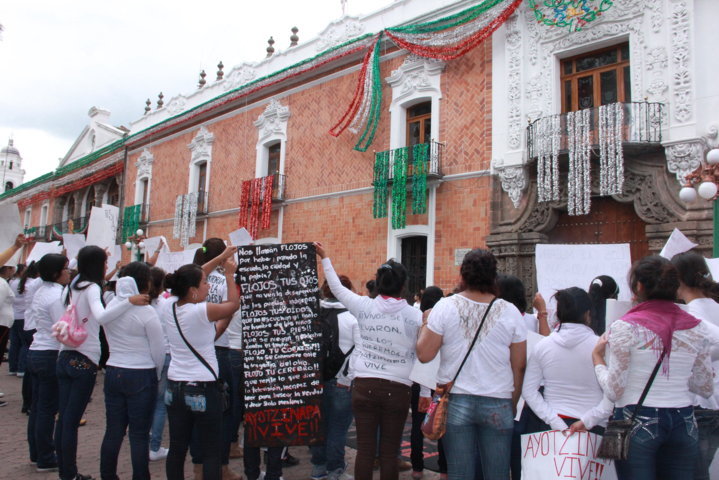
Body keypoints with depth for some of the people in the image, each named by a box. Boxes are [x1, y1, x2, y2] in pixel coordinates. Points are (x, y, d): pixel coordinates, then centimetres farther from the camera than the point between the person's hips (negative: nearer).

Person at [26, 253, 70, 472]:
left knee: (37, 407, 16)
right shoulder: (56, 295, -18)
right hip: (50, 356, -9)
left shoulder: (41, 291, 10)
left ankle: (36, 454, 28)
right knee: (47, 409, 0)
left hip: (35, 353, 9)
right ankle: (45, 460, 10)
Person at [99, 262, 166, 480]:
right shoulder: (146, 312, -15)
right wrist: (155, 376, 6)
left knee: (113, 431, 15)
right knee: (139, 435, 4)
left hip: (113, 373, 5)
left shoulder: (110, 306, 1)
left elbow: (111, 342, 9)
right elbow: (159, 351, -11)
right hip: (141, 376, -5)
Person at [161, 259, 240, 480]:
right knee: (211, 451, 5)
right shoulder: (202, 311, -20)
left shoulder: (168, 309, -1)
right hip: (203, 389, -7)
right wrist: (229, 275, 7)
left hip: (175, 387, 7)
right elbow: (234, 304, -6)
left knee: (177, 448, 15)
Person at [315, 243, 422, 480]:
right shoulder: (416, 316, -5)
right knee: (389, 452, 7)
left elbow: (337, 288, 14)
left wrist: (324, 258, 26)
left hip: (365, 386, 1)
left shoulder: (364, 307, -2)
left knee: (365, 449, 7)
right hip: (397, 389, -1)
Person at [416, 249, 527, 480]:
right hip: (498, 403, 1)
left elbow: (424, 354, -7)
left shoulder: (445, 307, -7)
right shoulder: (510, 312, -3)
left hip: (455, 400, 0)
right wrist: (513, 404, 13)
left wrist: (425, 327, 11)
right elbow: (519, 367, 1)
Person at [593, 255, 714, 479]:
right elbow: (706, 389, 9)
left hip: (637, 422, -4)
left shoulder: (625, 327, -12)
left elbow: (614, 390, -11)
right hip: (684, 424, 5)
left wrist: (597, 358, 3)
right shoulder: (696, 328, 2)